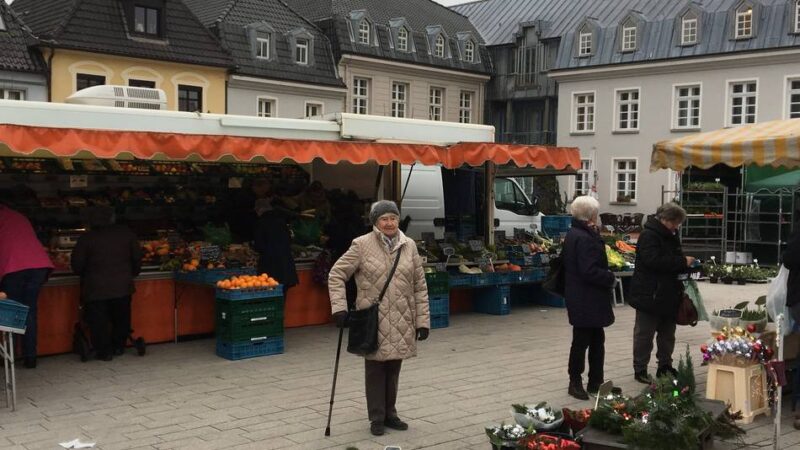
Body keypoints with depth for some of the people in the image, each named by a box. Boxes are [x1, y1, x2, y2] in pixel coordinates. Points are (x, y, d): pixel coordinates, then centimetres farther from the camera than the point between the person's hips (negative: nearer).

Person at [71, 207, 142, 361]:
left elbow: (77, 265, -3)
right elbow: (137, 258, 9)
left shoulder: (86, 238, -6)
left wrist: (84, 275, 17)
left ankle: (104, 351, 8)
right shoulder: (126, 233, 1)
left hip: (96, 289, -3)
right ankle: (118, 347, 27)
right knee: (121, 319, 19)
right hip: (122, 286, 3)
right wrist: (132, 273, 25)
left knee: (98, 321, 8)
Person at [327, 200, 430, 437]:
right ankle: (377, 417, 17)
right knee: (375, 369, 4)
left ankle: (390, 414, 27)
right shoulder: (362, 245, -6)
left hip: (401, 320, 3)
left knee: (393, 368, 12)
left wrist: (423, 319, 4)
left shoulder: (409, 246, 5)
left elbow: (420, 286, 7)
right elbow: (336, 274, -3)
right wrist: (339, 307, -12)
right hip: (373, 319, -3)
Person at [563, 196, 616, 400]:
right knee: (582, 340, 1)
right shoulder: (584, 238, -21)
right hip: (586, 301, -11)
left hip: (579, 297, 11)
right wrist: (610, 278, -11)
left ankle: (595, 382, 24)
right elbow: (590, 271, -24)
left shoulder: (574, 234, 12)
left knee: (597, 339, 16)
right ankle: (575, 383, 13)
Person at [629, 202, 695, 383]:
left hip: (668, 295, 9)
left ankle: (665, 366, 27)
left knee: (668, 333, 16)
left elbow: (675, 258, 26)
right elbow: (654, 261, -29)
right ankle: (640, 370, 9)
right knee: (644, 334, 1)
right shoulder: (649, 236, -17)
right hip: (649, 295, -9)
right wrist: (683, 262, -24)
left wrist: (686, 263, 4)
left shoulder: (671, 236, 13)